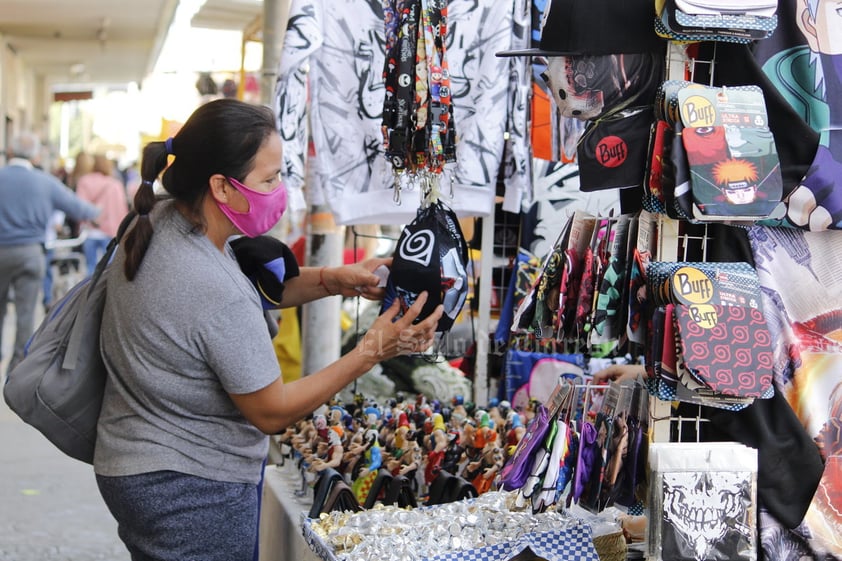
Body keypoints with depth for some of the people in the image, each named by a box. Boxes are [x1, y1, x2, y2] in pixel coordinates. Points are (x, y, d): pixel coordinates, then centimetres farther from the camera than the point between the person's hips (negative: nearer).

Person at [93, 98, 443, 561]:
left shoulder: (158, 220, -4)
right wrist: (371, 352, -17)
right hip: (191, 491, -9)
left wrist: (333, 280, -1)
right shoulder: (218, 296, -30)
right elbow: (272, 412, -18)